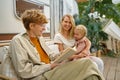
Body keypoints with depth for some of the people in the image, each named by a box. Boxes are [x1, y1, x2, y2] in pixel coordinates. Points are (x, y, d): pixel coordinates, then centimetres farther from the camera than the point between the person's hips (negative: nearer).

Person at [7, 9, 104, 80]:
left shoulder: (40, 38, 16)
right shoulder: (18, 41, -11)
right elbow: (24, 71, -18)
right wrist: (49, 66, -15)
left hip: (50, 70, 8)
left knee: (86, 62, -10)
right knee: (86, 64, -19)